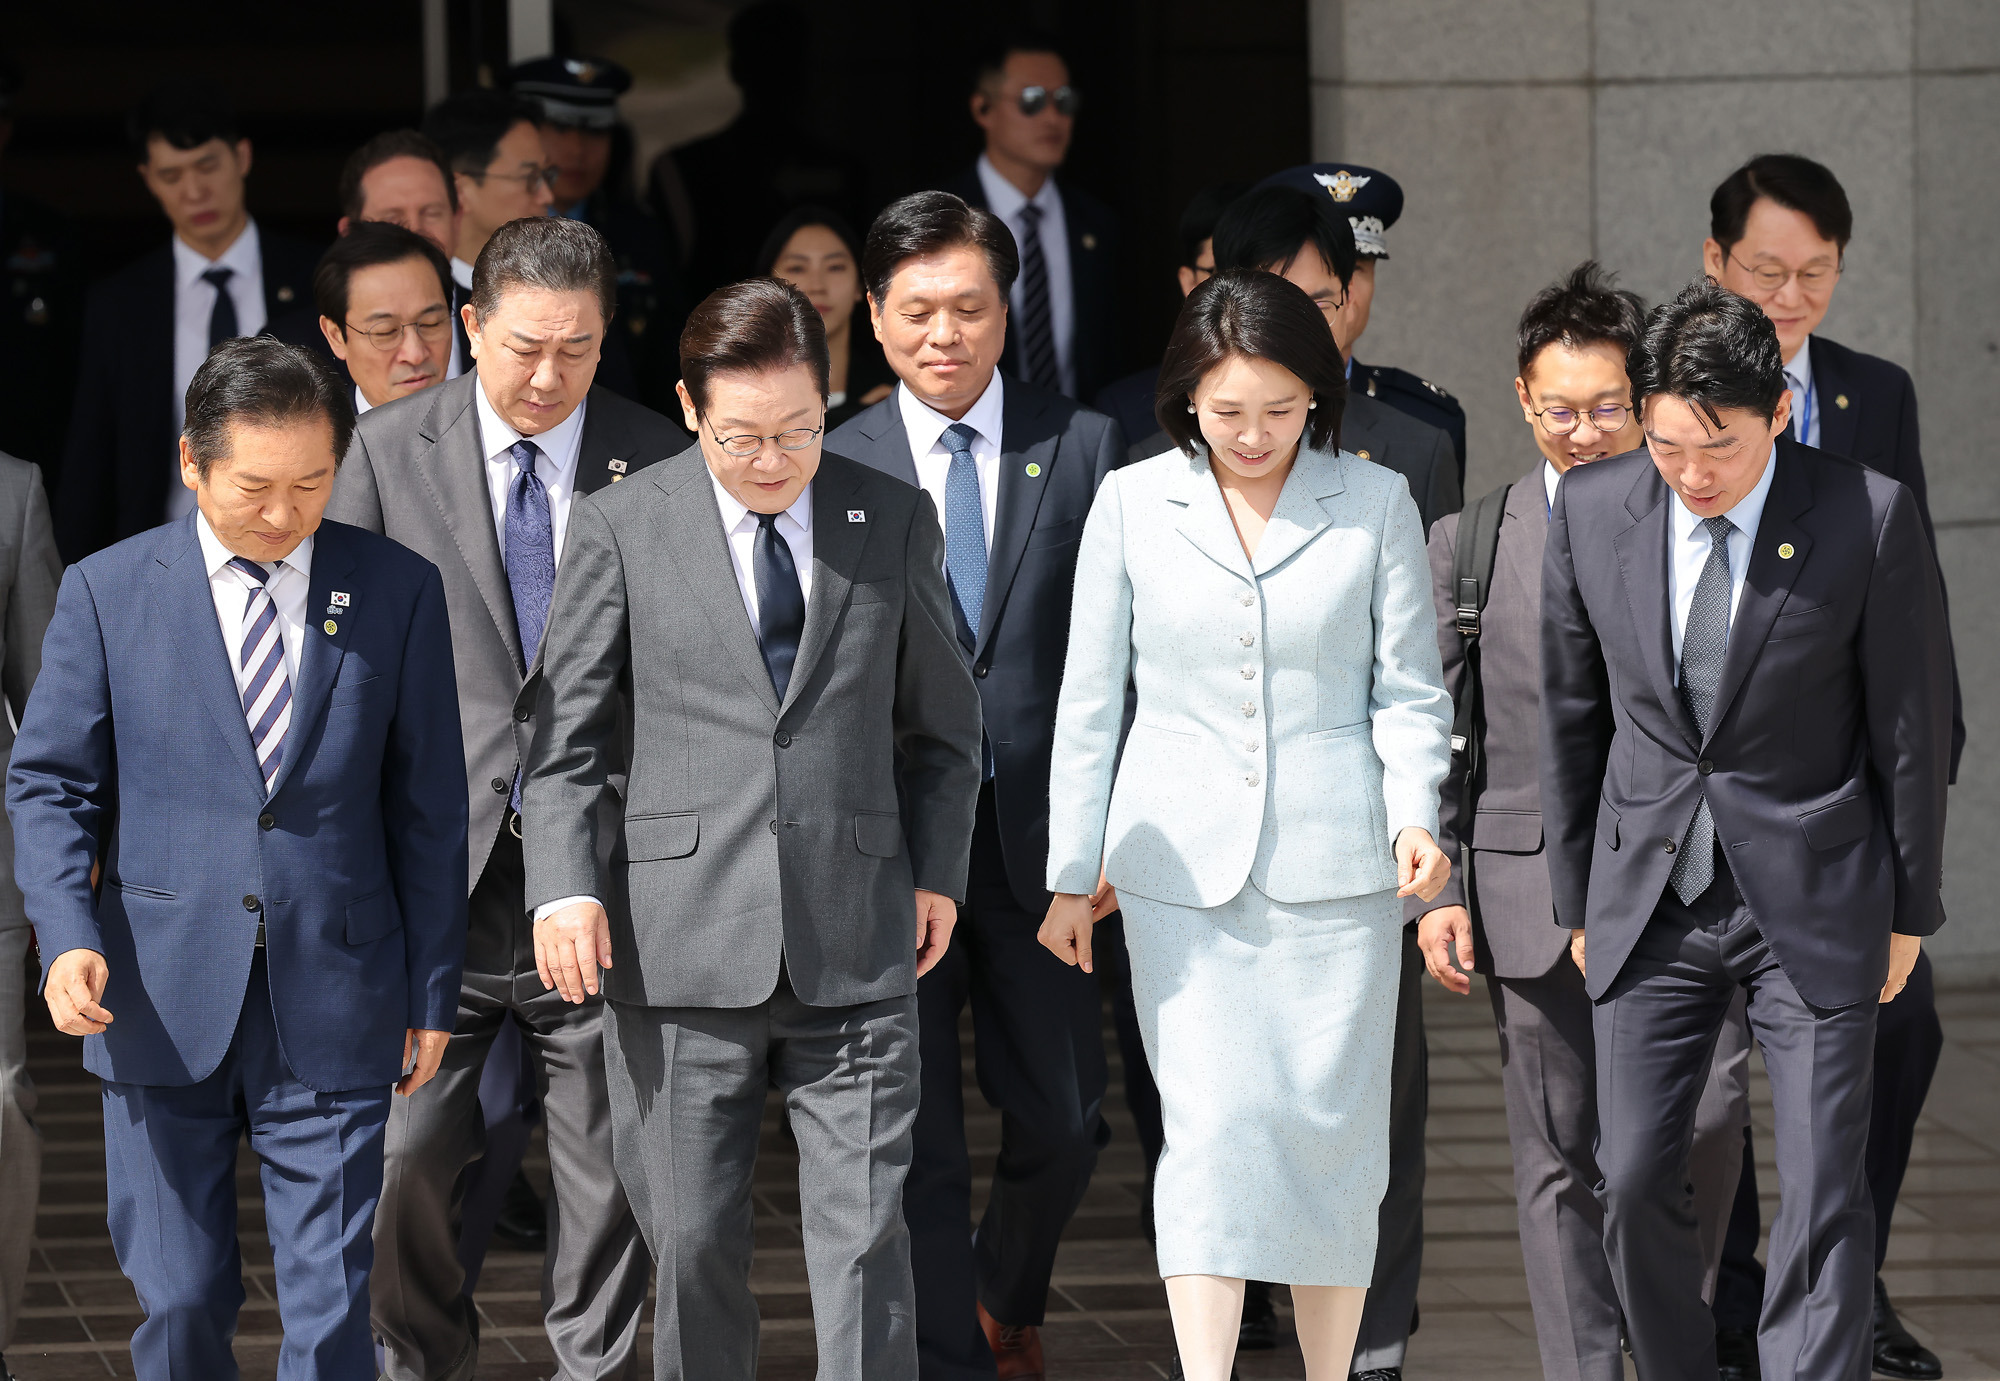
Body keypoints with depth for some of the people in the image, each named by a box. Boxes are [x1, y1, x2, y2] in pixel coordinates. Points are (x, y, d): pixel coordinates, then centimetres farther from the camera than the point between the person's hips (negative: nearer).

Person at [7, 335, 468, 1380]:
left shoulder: (398, 592, 4)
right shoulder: (107, 592, 2)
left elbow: (428, 805, 7)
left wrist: (431, 991, 6)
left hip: (331, 1012, 0)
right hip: (162, 1007, 0)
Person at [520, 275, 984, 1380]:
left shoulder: (894, 521, 9)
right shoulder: (621, 526, 3)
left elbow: (942, 723, 19)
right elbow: (564, 730, 4)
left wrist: (936, 868, 7)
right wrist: (564, 884, -8)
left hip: (856, 954, 1)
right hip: (682, 948, -1)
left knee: (865, 1241, -3)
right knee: (693, 1247, 4)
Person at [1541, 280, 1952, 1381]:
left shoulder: (1869, 519, -12)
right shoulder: (1593, 510, -3)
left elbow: (1914, 721, -3)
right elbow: (1570, 713, 8)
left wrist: (1910, 909, 2)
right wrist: (1577, 897, 11)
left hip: (1812, 898, -3)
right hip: (1650, 894, 3)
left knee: (1822, 1196, -4)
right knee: (1633, 1180, 3)